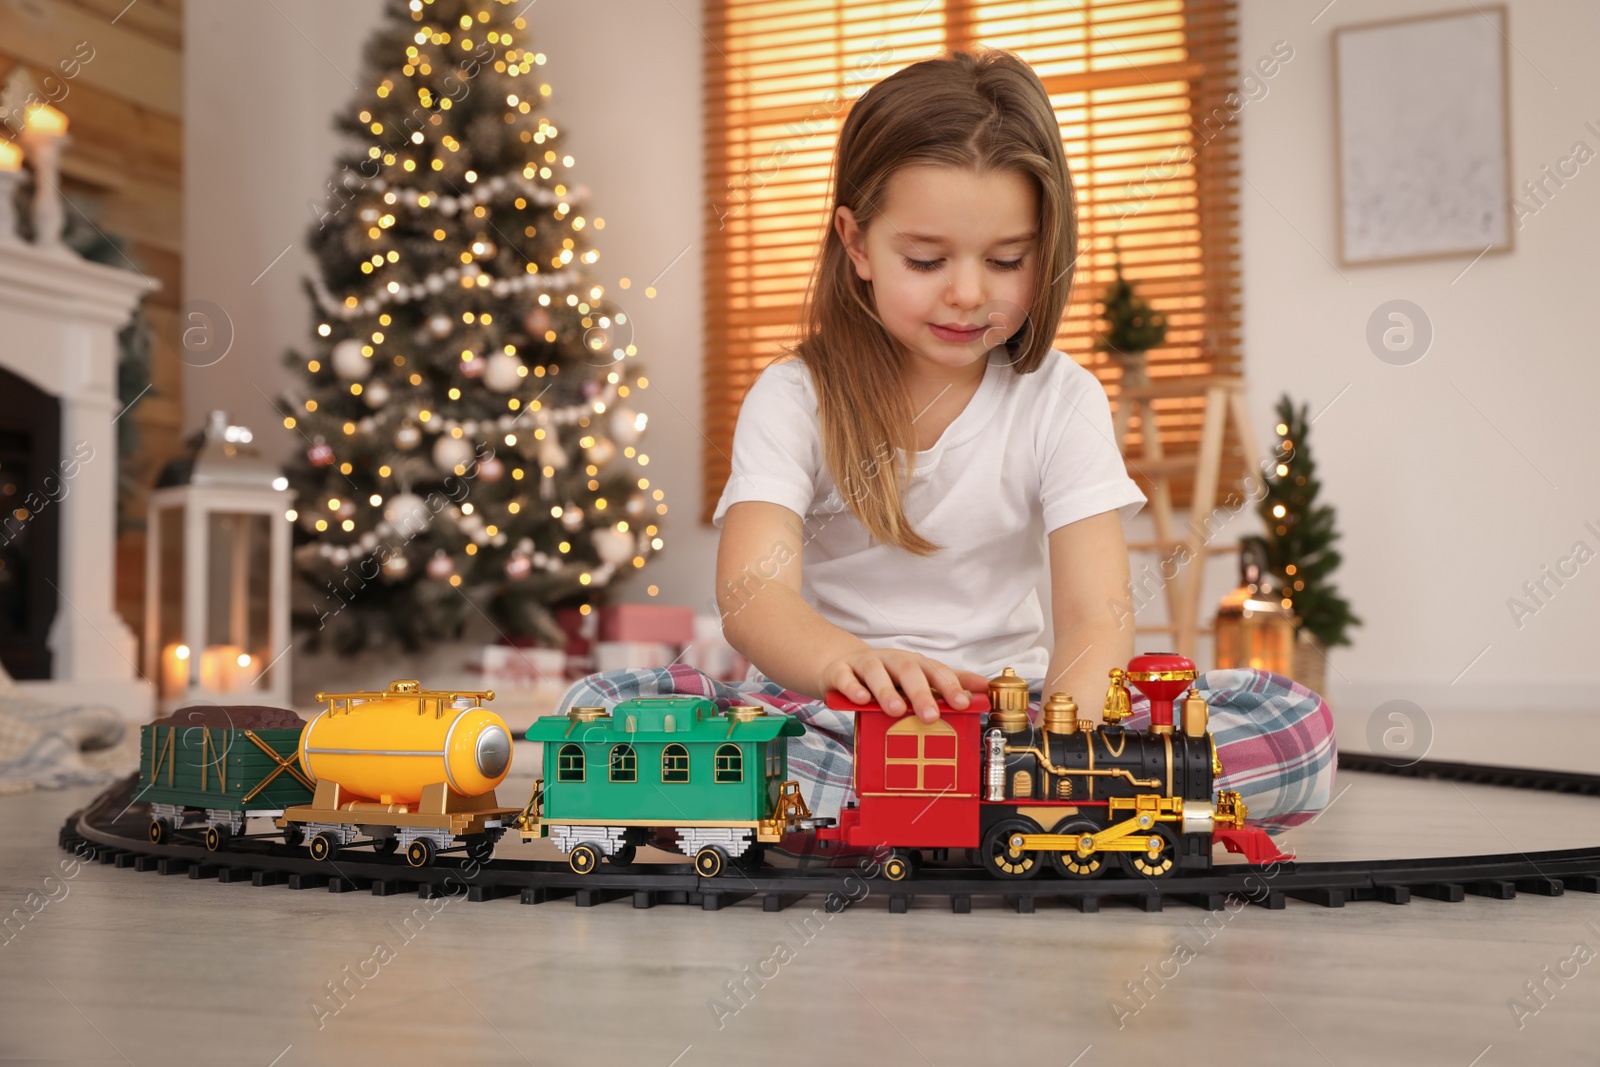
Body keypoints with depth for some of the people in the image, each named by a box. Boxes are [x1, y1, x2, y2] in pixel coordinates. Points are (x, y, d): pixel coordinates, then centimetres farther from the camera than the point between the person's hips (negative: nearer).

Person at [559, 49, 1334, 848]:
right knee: (604, 709, -30)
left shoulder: (1061, 402, -2)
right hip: (826, 716, -1)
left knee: (1294, 727, -21)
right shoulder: (793, 400, -5)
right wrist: (845, 662, -48)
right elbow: (752, 594, -22)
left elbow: (1096, 614, -14)